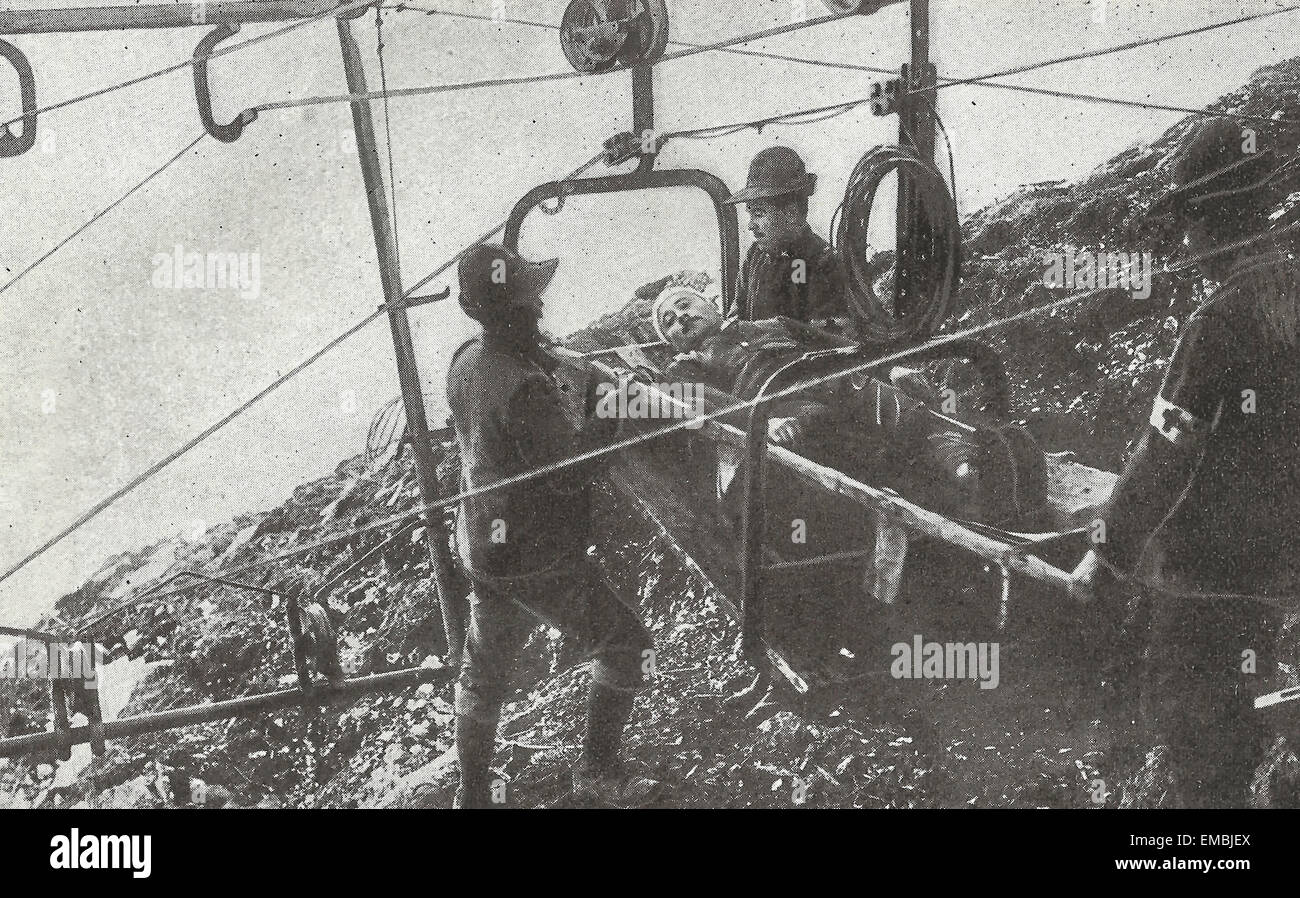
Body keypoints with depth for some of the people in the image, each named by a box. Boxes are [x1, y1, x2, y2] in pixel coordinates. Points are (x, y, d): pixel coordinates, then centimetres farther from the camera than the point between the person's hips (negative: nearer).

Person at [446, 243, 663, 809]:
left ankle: (472, 793, 30)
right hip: (538, 560, -8)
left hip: (482, 550, 9)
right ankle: (598, 773, 17)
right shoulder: (524, 387, -29)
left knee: (484, 672, 19)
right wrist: (610, 416, -16)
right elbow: (567, 472, -25)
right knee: (626, 646, 8)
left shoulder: (465, 361, -1)